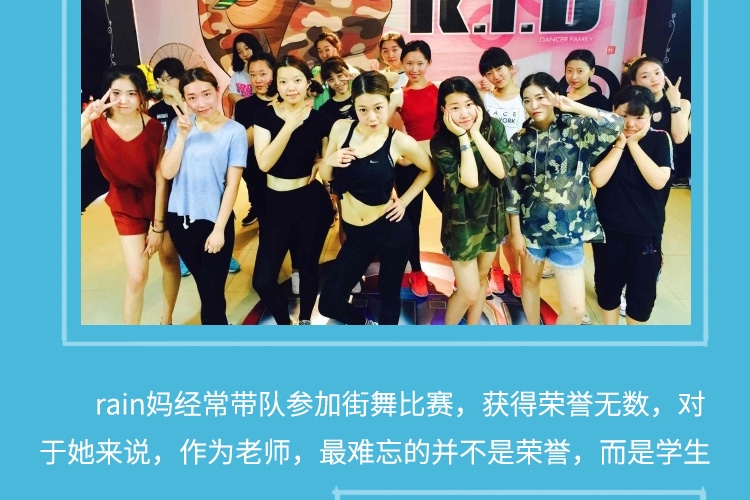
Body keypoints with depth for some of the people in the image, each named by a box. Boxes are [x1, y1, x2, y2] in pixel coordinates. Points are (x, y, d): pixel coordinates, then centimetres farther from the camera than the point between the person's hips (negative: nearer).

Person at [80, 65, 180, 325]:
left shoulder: (155, 128, -18)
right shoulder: (96, 126, -17)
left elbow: (161, 177, -14)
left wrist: (158, 225, -12)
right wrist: (85, 117, -42)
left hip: (159, 200, 1)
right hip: (126, 205, 0)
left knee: (169, 260, 14)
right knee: (137, 276, -4)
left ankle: (166, 319, 39)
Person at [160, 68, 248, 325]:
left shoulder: (235, 131, -10)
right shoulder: (179, 125, 1)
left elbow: (233, 183, -11)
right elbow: (168, 172, -6)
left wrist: (219, 228, -13)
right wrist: (182, 135, -16)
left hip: (214, 220, -4)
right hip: (179, 218, 4)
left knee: (213, 293, 3)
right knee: (204, 287, 18)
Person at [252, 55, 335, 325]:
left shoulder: (320, 119, -4)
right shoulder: (266, 116, -5)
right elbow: (264, 163, -18)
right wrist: (289, 125, -26)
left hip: (312, 201, 0)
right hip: (276, 202, 1)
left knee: (307, 265, 14)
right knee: (263, 279, -2)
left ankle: (305, 321, 39)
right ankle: (284, 323, 26)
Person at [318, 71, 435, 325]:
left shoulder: (400, 142, -14)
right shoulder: (341, 128, -6)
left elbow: (429, 170, 5)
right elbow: (325, 176, 5)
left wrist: (404, 200, -4)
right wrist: (329, 161, -16)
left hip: (391, 229, -3)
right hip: (356, 233, 3)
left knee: (389, 294, 15)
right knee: (329, 303, 6)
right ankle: (366, 324, 37)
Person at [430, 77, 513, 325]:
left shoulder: (494, 127, -10)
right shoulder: (441, 142, -19)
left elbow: (501, 171, -23)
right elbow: (470, 180, -29)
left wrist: (476, 133, -24)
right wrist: (462, 136, -26)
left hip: (491, 214, 4)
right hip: (462, 219, -4)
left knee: (482, 278, 19)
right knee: (469, 291, -1)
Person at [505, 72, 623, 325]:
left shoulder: (576, 128, -6)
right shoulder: (520, 139, -2)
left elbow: (616, 125, -24)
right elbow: (513, 188, 0)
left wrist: (574, 107, -22)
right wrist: (515, 231, -1)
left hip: (570, 228, -1)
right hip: (532, 226, 2)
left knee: (575, 307, -3)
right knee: (530, 280, 21)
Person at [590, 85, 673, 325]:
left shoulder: (660, 139, -5)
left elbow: (658, 181, -18)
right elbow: (598, 179, -19)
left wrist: (633, 144, -18)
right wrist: (619, 144, -18)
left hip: (646, 230, 0)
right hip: (608, 228, 0)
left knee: (642, 288, 9)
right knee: (607, 284, 12)